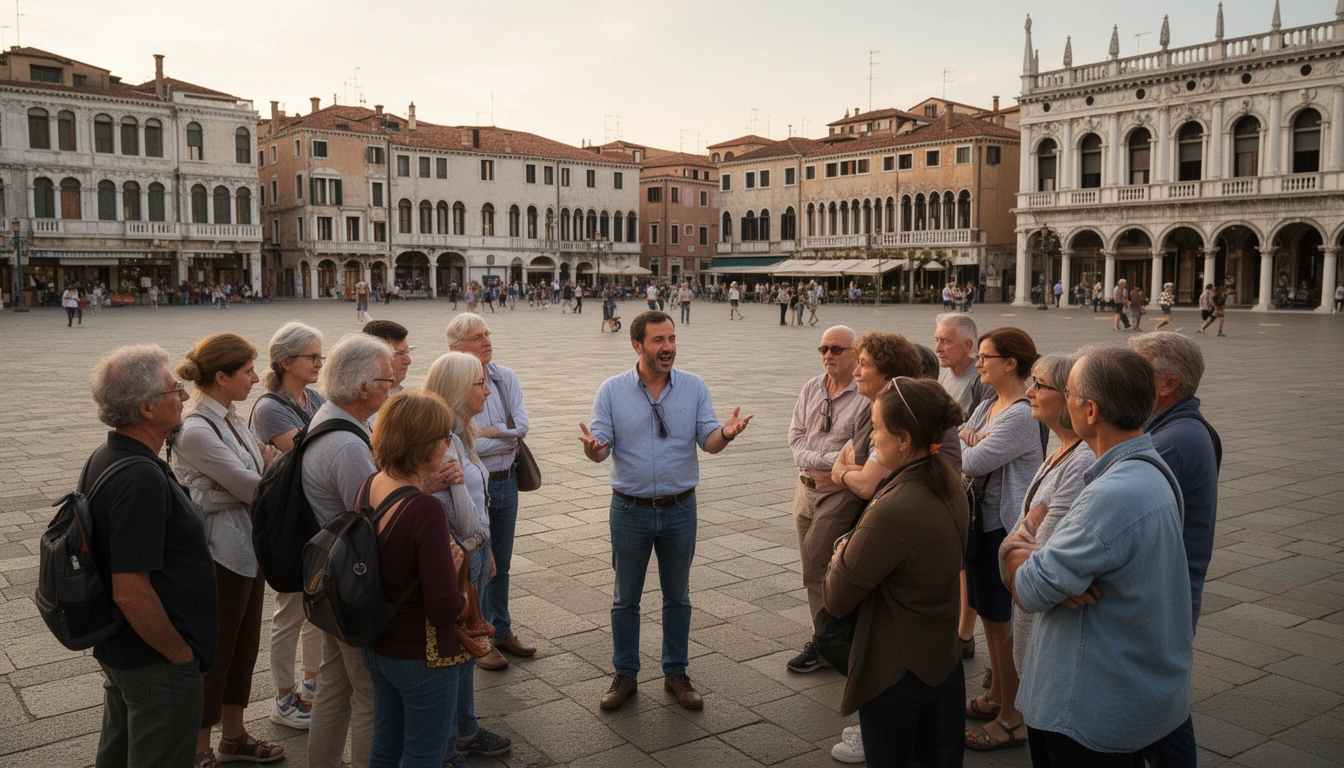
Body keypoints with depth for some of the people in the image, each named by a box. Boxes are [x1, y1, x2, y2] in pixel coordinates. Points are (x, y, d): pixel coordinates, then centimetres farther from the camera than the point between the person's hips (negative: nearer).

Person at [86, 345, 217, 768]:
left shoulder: (102, 459, 4)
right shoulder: (142, 479, -28)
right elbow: (131, 592, -31)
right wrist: (181, 654, -18)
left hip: (116, 649, 10)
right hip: (157, 665, -10)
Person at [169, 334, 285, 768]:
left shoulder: (229, 419, 6)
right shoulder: (196, 432, -23)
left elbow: (257, 475, 5)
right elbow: (254, 488, -19)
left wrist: (267, 469, -17)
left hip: (249, 548, 9)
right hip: (221, 556, -9)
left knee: (245, 646, 19)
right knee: (216, 652, 6)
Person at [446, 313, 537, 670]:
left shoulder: (506, 378, 1)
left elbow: (521, 424, -10)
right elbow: (462, 446, -23)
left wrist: (484, 431, -18)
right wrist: (507, 437, -15)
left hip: (506, 483, 5)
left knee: (501, 562, 18)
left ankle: (502, 631, 34)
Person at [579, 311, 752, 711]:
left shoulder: (694, 387, -3)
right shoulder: (612, 390, -5)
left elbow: (709, 441, -8)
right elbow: (601, 448, -9)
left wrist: (726, 433, -32)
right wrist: (592, 447, -34)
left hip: (680, 509, 1)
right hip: (630, 509, -1)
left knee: (677, 596, 13)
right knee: (625, 598, 11)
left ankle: (676, 674, 29)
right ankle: (625, 674, 27)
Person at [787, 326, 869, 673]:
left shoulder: (866, 397, -14)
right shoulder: (812, 387, 9)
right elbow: (796, 434, 4)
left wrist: (820, 463, -13)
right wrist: (815, 466, -11)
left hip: (840, 493, -7)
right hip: (806, 488, 7)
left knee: (816, 570, -3)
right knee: (814, 567, 13)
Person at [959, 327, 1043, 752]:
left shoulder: (1021, 416, -21)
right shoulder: (987, 406, 9)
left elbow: (972, 462, -25)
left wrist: (964, 444, -4)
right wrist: (971, 443, -14)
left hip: (1006, 527, -9)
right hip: (984, 520, 9)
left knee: (1004, 621, 0)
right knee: (989, 614, 19)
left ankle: (1012, 718, 13)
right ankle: (997, 695, 35)